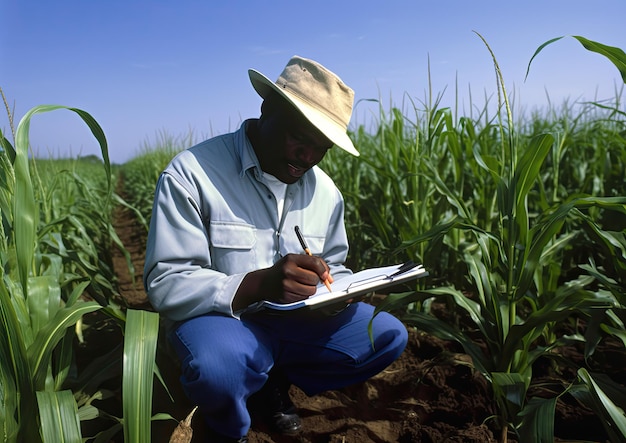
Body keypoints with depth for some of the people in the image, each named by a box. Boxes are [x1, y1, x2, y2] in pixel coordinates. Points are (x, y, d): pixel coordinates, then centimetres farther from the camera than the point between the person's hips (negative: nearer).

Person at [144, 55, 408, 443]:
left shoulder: (326, 191, 2)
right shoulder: (191, 173, -16)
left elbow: (335, 267, 13)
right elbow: (166, 284, -20)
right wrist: (258, 283, -35)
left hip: (299, 320, 6)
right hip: (221, 318, -5)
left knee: (389, 336, -6)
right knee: (219, 369, -37)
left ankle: (272, 382, 13)